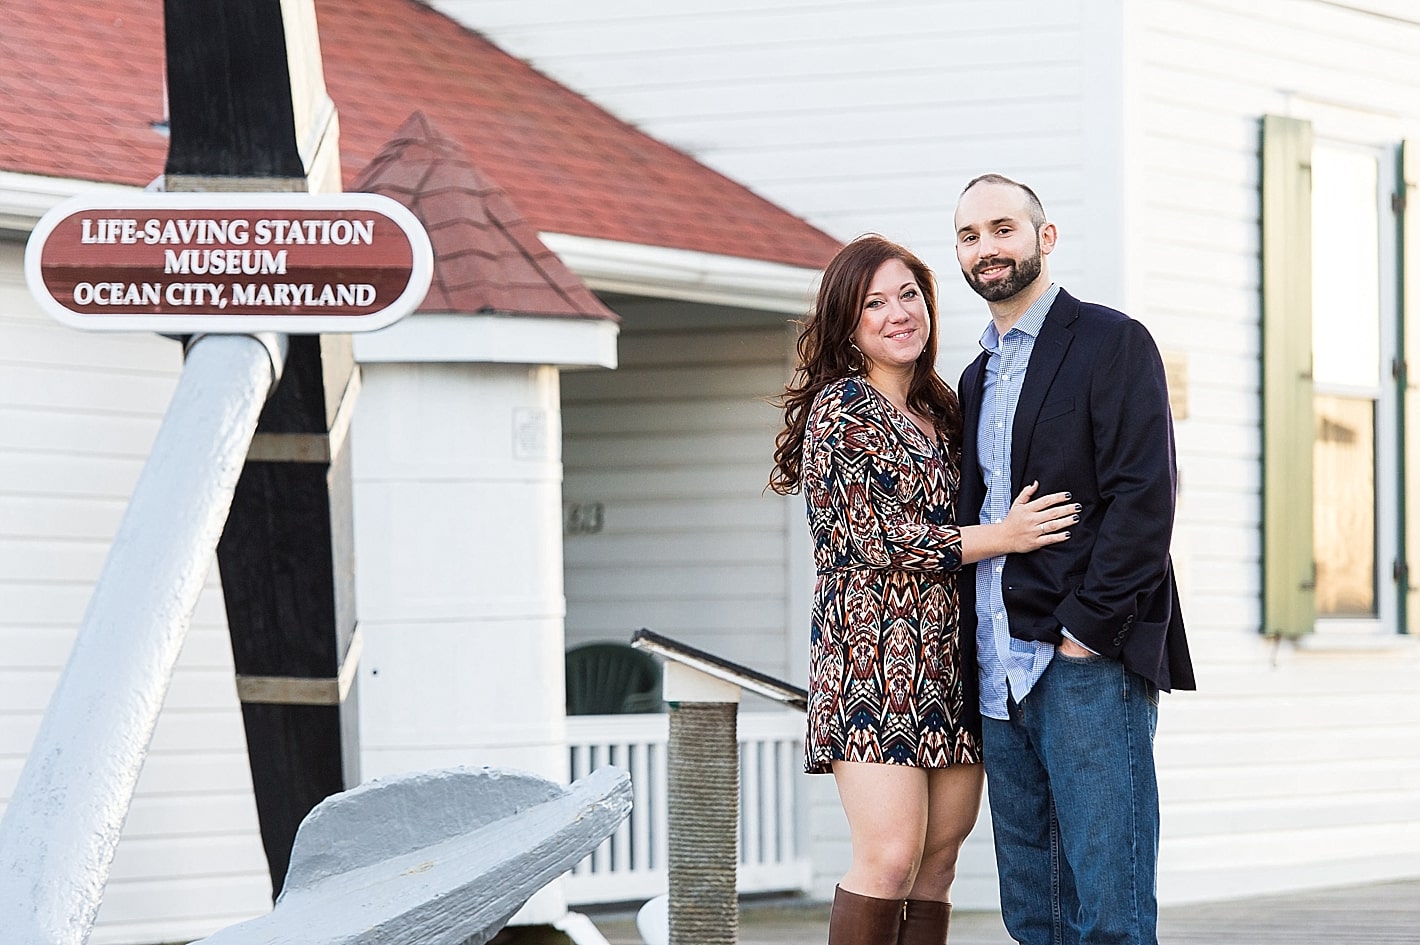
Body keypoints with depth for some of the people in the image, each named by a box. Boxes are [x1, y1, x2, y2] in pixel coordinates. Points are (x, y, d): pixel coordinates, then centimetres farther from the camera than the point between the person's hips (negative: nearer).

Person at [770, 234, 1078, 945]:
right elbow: (878, 537, -11)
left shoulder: (940, 411, 18)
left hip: (949, 661, 7)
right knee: (891, 859, -15)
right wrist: (1002, 536, -10)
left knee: (940, 857, 2)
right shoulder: (841, 409, -4)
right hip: (874, 653, -7)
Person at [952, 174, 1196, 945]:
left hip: (1091, 660, -7)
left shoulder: (1112, 343, -2)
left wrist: (1088, 629, -16)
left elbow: (1143, 498, -11)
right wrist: (973, 648, 9)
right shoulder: (978, 378, 21)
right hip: (999, 674, 7)